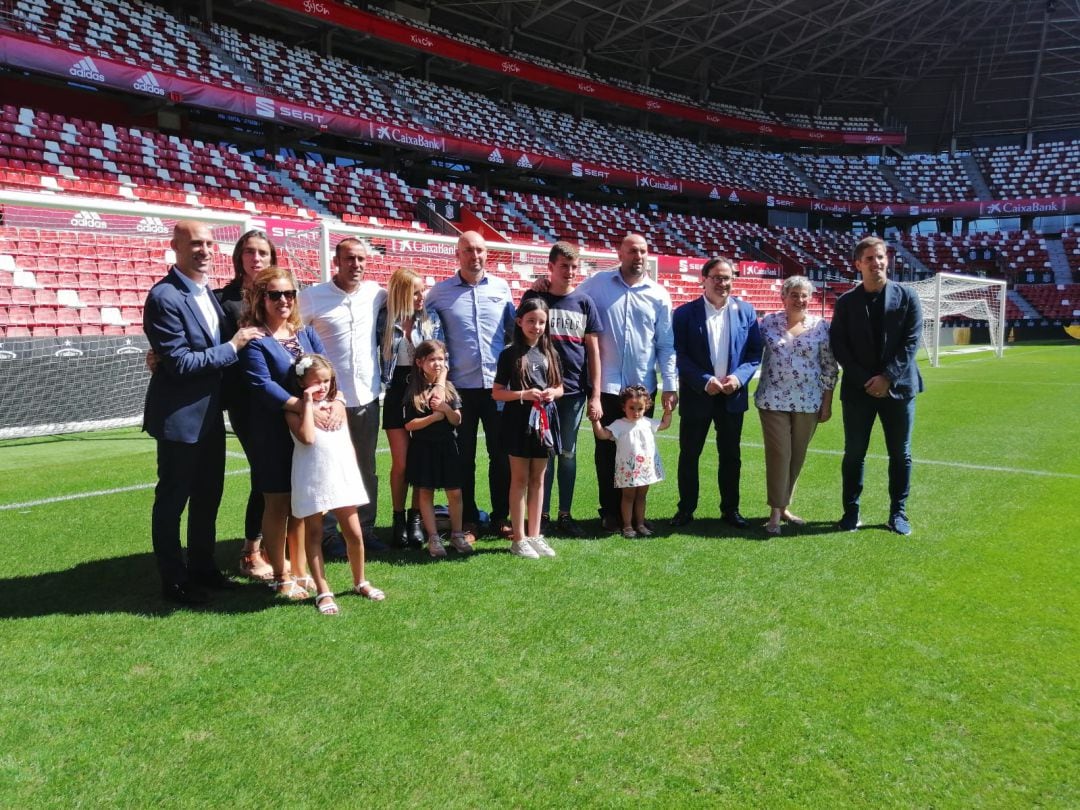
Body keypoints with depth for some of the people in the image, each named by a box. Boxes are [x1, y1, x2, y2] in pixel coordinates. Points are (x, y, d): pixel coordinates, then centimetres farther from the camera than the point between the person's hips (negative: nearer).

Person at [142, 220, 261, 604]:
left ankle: (202, 566, 34)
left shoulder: (207, 292, 9)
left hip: (209, 412, 9)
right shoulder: (164, 297, -19)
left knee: (208, 494, 18)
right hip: (179, 415, -9)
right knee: (172, 498, 6)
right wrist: (233, 347, -18)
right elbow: (179, 362, -23)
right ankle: (173, 579, 20)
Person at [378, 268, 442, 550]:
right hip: (397, 392, -1)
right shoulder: (385, 320, 1)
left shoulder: (430, 320, 3)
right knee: (401, 462, -1)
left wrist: (439, 385, -17)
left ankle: (416, 519, 14)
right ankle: (398, 519, 13)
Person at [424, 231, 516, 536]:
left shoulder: (501, 287, 5)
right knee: (464, 457, 8)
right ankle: (467, 519, 19)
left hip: (498, 384, 1)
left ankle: (500, 516, 21)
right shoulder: (440, 292, 1)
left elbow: (514, 329, 14)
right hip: (460, 386, -1)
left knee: (501, 454, 7)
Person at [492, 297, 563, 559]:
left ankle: (534, 535, 20)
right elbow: (497, 393, -5)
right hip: (519, 420, -4)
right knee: (520, 479, 3)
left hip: (544, 419, 4)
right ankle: (518, 538, 10)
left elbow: (560, 387, 15)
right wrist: (523, 395, -19)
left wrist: (552, 393, -7)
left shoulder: (549, 354, 8)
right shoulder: (510, 354, -4)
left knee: (538, 479, 11)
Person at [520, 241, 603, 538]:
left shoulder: (584, 302, 5)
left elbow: (593, 350, 6)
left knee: (568, 453, 9)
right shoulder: (534, 297, 1)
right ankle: (541, 514, 15)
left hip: (574, 390, 2)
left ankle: (565, 515, 18)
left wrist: (595, 395, 1)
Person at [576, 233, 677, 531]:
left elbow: (666, 345, 5)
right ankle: (610, 512, 20)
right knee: (607, 450, 7)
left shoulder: (659, 294, 5)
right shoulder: (597, 284, 1)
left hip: (642, 387, 2)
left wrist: (669, 385, 1)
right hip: (605, 386, -1)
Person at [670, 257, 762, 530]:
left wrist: (739, 377, -13)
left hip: (733, 395, 2)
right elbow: (679, 354, -7)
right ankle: (686, 509, 19)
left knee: (731, 456, 11)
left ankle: (730, 509, 24)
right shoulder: (685, 313, -4)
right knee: (689, 455, 6)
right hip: (697, 395, -2)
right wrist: (704, 381, -17)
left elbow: (755, 351, 3)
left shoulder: (746, 311, 3)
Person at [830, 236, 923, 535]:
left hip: (898, 386, 0)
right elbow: (838, 345, -1)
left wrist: (888, 377, -13)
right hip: (858, 388, 0)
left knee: (900, 454, 7)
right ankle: (851, 511, 17)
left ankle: (898, 512, 19)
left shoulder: (906, 296, 1)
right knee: (854, 453, 5)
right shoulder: (846, 301, 2)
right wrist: (864, 379, -10)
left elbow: (911, 341, -4)